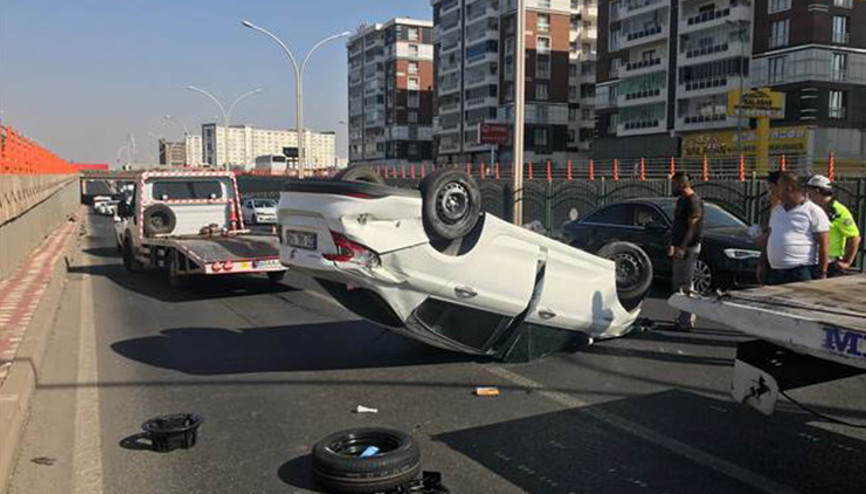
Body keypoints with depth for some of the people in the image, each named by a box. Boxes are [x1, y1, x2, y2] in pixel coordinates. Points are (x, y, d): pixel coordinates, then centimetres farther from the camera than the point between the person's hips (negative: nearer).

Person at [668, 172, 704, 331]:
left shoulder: (694, 201, -13)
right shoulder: (681, 201, 17)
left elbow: (692, 227, -19)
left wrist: (682, 247, -24)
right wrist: (673, 244, 21)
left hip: (689, 247, -10)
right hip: (680, 247, 10)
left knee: (686, 284, -9)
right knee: (678, 283, 13)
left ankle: (687, 321, -6)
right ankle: (683, 317, 20)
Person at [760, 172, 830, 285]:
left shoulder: (813, 211, -4)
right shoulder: (776, 210, 16)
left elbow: (823, 244, -8)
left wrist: (822, 273, -13)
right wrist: (761, 263, 17)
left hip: (801, 273, -7)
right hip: (774, 272, 7)